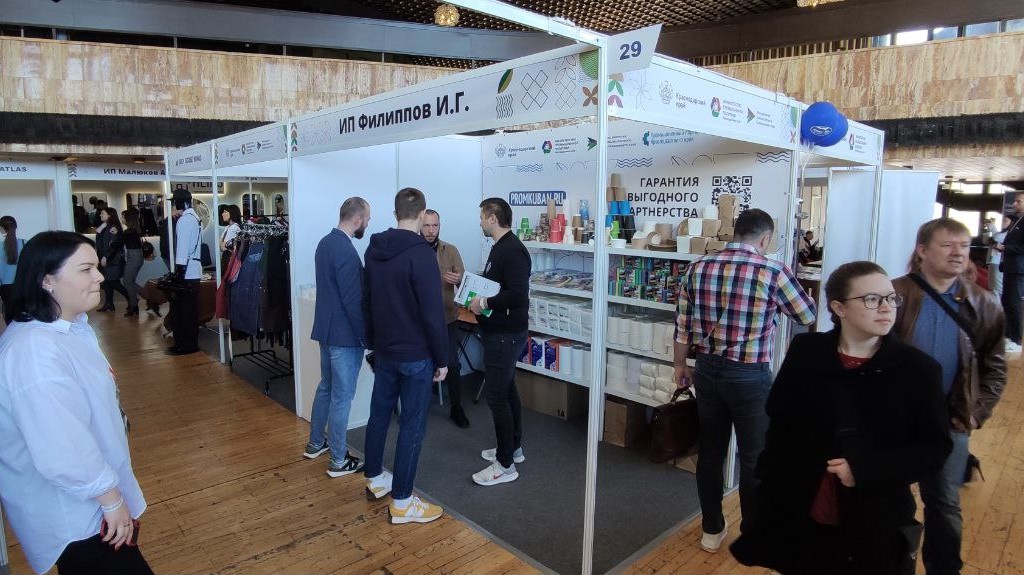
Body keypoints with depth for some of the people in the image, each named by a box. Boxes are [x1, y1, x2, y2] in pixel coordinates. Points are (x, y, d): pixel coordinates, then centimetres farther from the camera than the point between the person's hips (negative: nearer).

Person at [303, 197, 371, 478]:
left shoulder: (325, 243, 8)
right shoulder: (346, 251, -22)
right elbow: (354, 301, -23)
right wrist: (368, 338, -15)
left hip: (325, 329, 10)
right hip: (344, 335, -10)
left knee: (326, 387, 22)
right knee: (342, 397, 1)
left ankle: (315, 443, 37)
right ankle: (339, 461, 13)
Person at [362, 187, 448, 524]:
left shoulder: (374, 249, 5)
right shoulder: (421, 253, -20)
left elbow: (366, 301, 13)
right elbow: (433, 314, -21)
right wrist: (442, 359, -12)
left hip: (384, 351, 8)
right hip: (415, 356, -8)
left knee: (379, 414, 19)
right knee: (412, 426, 2)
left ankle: (375, 480, 37)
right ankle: (401, 503, 12)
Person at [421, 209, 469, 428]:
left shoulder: (451, 251, 0)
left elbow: (464, 281, -3)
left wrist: (458, 280, -27)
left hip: (447, 319, 1)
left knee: (452, 364, 4)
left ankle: (457, 408, 21)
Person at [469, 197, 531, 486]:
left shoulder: (512, 251, -19)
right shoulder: (500, 247, 13)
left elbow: (517, 294, -28)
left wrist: (483, 303, -20)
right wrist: (476, 294, 8)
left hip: (505, 335, -11)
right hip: (499, 333, 11)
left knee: (496, 395, -5)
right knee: (507, 390, 19)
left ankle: (505, 465, 7)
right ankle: (513, 448, 33)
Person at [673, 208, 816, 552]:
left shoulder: (698, 268, -1)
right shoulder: (774, 272, -12)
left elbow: (682, 326, 3)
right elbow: (808, 316, 4)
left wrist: (680, 365, 16)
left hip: (707, 370, 4)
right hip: (750, 376, -4)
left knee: (710, 452, 15)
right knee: (754, 458, 12)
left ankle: (712, 531, 30)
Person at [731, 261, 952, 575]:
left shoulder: (919, 368, -7)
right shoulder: (805, 352, -7)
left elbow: (934, 448, -3)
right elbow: (779, 426, 0)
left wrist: (866, 470, -18)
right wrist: (770, 497, 0)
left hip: (877, 527, 0)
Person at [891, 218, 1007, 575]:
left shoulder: (983, 305, 2)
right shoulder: (895, 296, -10)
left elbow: (994, 366, 9)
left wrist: (976, 413, 1)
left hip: (949, 423, 2)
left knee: (945, 503, 13)